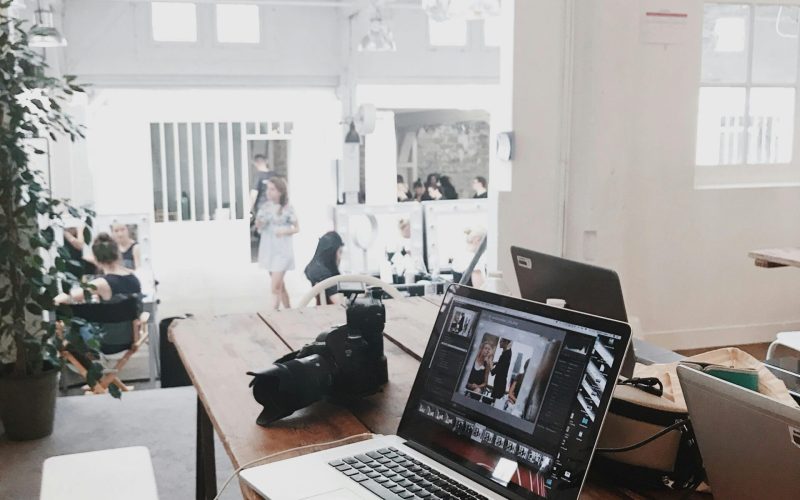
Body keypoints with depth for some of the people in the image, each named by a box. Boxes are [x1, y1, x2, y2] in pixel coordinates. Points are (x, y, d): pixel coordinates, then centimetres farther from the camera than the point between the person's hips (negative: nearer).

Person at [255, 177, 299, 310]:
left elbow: (297, 228, -1)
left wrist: (286, 231, -20)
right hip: (268, 249, 5)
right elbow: (258, 227, 8)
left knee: (275, 288, -11)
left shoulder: (287, 209, -9)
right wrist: (259, 223, -15)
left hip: (282, 251, -5)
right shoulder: (265, 207, 3)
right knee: (280, 286, 16)